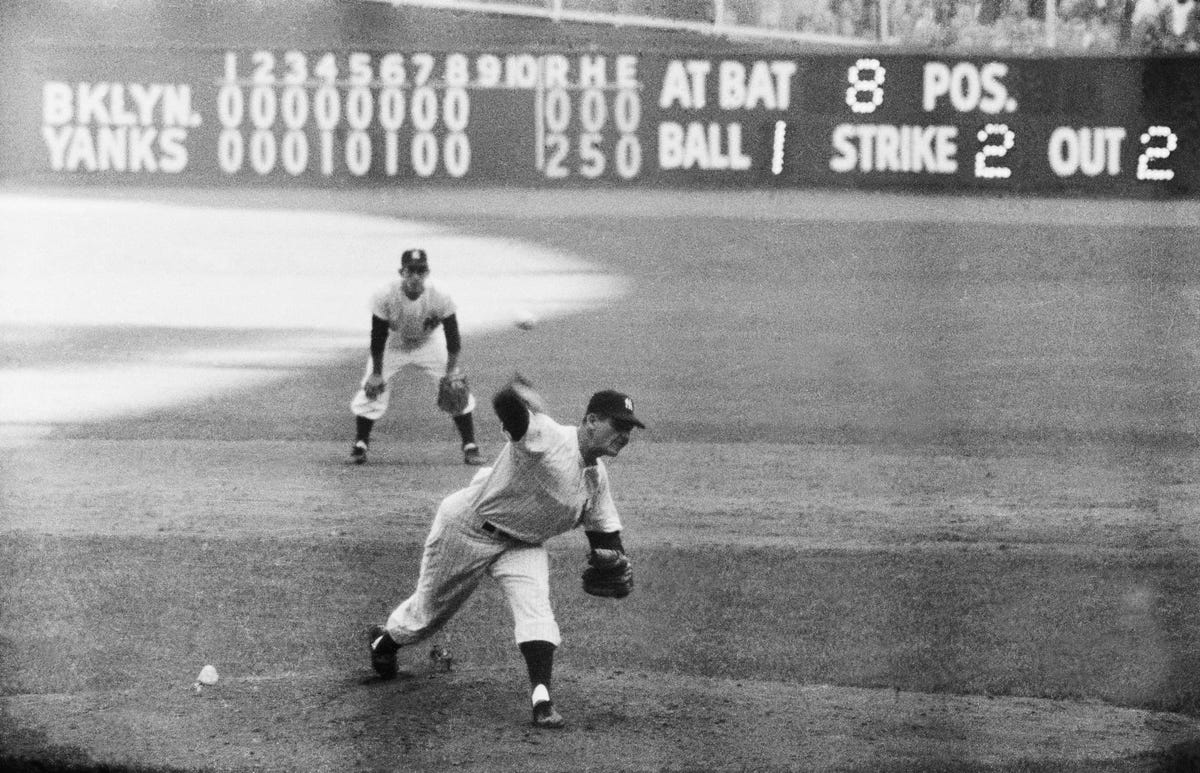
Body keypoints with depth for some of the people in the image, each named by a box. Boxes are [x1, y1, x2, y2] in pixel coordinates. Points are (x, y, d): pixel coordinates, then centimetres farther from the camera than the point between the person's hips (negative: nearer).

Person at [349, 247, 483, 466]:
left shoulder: (440, 299, -28)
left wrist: (451, 373, -22)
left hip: (428, 344, 0)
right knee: (371, 391, -11)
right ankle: (360, 445, 11)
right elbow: (378, 337, -18)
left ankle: (470, 447, 3)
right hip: (393, 346, 0)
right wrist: (376, 373, -16)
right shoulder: (385, 298, -29)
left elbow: (453, 338, -19)